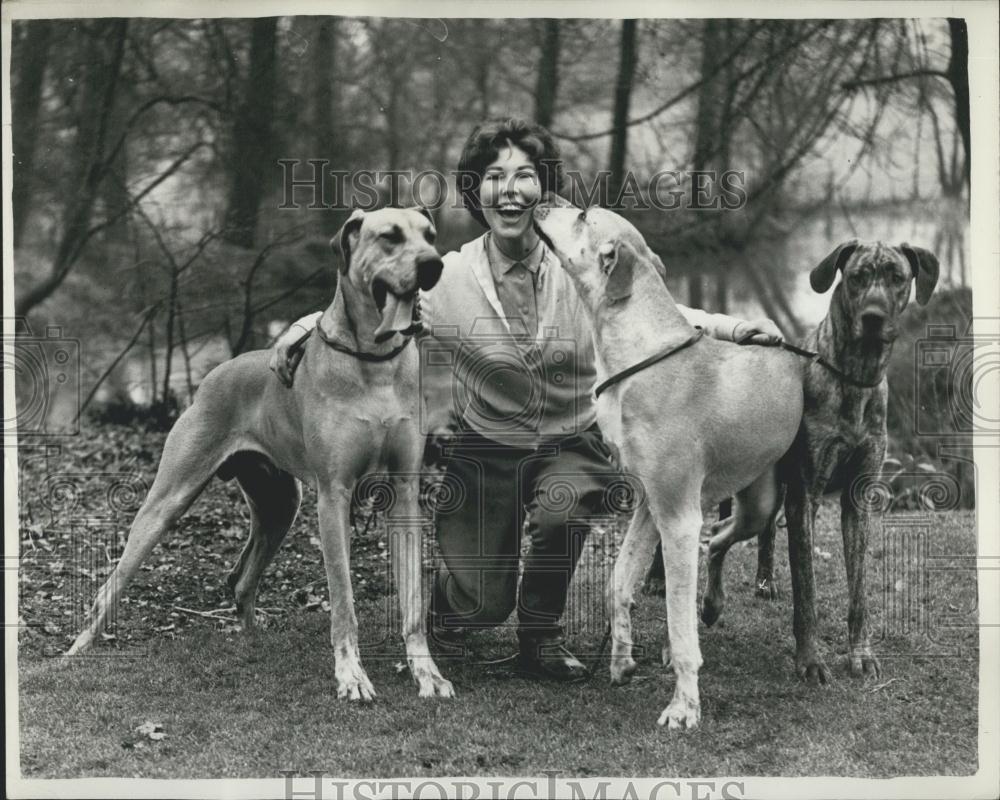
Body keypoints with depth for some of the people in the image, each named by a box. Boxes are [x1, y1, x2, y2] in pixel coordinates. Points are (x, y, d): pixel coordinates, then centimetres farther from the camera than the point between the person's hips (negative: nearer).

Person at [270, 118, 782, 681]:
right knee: (482, 608, -8)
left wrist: (734, 328, -8)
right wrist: (313, 322, -14)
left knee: (559, 512, -33)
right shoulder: (448, 279, -12)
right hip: (486, 450, 0)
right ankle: (452, 582, 34)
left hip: (573, 444, 0)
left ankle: (542, 631, -3)